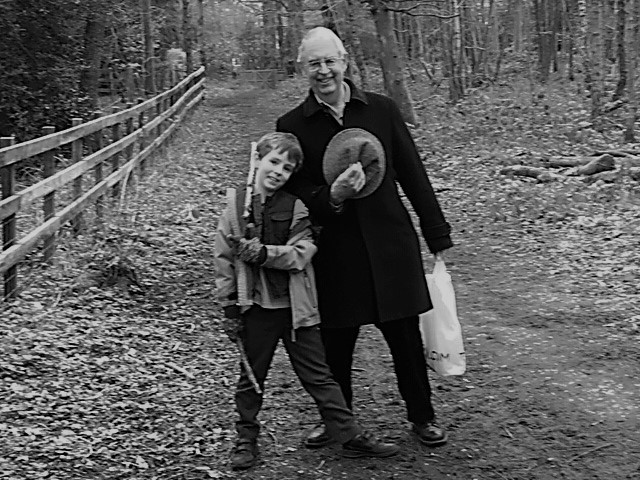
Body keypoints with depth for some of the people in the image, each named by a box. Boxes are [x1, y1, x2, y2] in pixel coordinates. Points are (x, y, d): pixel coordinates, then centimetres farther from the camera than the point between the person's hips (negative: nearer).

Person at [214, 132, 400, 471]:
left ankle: (351, 437, 13)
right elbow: (224, 259, 0)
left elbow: (301, 253, -11)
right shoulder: (237, 205, -3)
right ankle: (246, 439, 29)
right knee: (251, 377, 13)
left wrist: (263, 253, -24)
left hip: (296, 306, 0)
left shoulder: (297, 207, -2)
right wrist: (229, 308, -2)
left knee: (318, 376, 8)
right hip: (256, 307, 0)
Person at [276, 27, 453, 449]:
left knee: (406, 336, 7)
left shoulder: (382, 110, 2)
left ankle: (423, 416, 27)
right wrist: (331, 198, -22)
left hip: (391, 244, 0)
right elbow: (295, 190, -1)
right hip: (334, 252, 0)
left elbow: (414, 175, 5)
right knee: (336, 341, 10)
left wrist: (438, 235, 6)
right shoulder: (292, 125, 0)